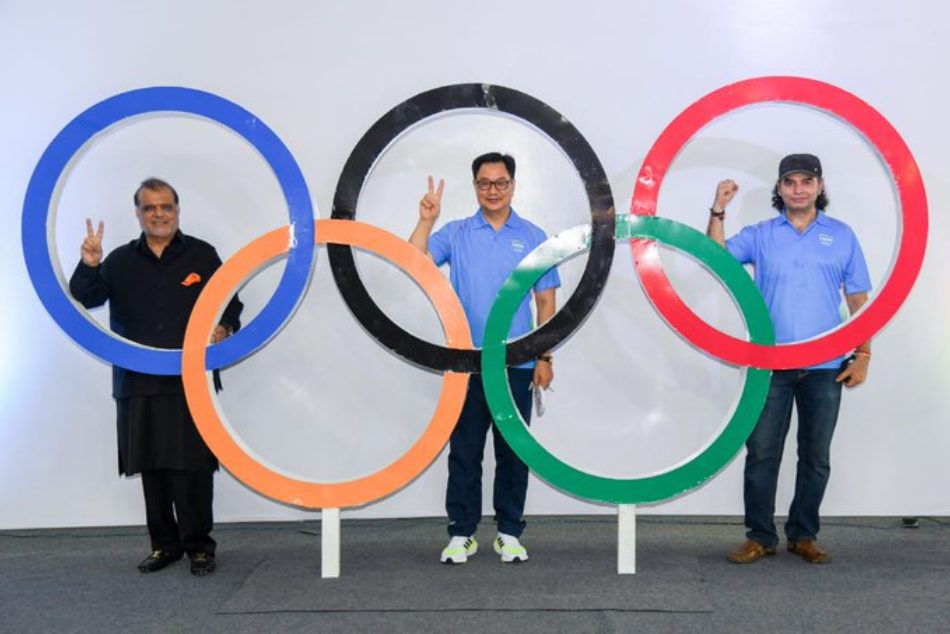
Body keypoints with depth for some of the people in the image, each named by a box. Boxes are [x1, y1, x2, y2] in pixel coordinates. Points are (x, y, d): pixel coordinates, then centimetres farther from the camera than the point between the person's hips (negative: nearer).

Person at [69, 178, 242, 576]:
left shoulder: (202, 255, 4)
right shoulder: (120, 261, 10)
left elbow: (230, 302, 7)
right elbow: (86, 299, 0)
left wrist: (224, 327, -13)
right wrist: (88, 267, -19)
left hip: (191, 381, -3)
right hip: (138, 383, 3)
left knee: (193, 465, -2)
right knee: (152, 467, 10)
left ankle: (199, 545, 10)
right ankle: (164, 543, 22)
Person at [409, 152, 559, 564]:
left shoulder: (533, 237, 4)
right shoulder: (455, 234, 5)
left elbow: (546, 301, 4)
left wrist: (545, 357, -1)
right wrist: (426, 220, -18)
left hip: (517, 364, 0)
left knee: (513, 452, 8)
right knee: (464, 451, 6)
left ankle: (509, 533, 20)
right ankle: (461, 534, 16)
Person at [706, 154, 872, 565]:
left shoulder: (842, 236, 7)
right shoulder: (760, 235, 6)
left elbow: (858, 300, 7)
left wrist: (863, 354, 2)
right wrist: (717, 212, -18)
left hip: (825, 367, 1)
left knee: (816, 456, 9)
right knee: (762, 453, 2)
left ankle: (803, 535, 23)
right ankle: (760, 537, 13)